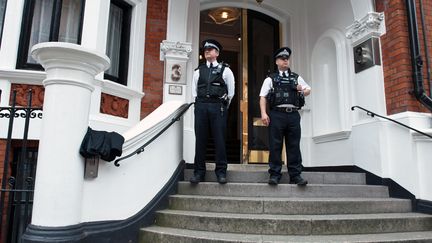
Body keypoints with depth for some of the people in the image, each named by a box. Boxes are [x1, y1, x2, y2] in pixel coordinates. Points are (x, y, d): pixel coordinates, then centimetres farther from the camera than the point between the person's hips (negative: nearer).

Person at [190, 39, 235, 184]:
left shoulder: (225, 70, 7)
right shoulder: (198, 71, 15)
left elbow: (231, 92, 8)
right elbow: (194, 91, 19)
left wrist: (223, 107, 9)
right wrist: (199, 105, 12)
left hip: (218, 107, -2)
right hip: (201, 106, 3)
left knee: (219, 139, -2)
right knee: (200, 139, 2)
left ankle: (221, 171, 7)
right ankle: (199, 172, 10)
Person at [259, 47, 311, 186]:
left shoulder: (296, 78, 21)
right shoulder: (270, 79, 12)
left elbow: (308, 89, 30)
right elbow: (263, 97, 4)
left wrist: (302, 90, 6)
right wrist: (263, 113, -10)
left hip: (293, 115, 3)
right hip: (276, 114, -2)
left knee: (294, 146, 2)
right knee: (275, 146, -2)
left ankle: (295, 175, 7)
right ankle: (274, 174, 4)